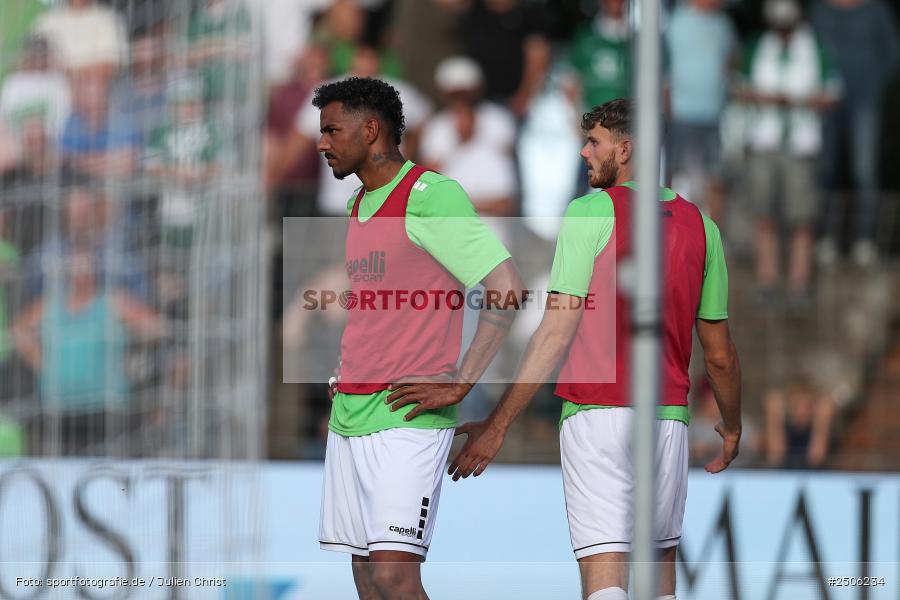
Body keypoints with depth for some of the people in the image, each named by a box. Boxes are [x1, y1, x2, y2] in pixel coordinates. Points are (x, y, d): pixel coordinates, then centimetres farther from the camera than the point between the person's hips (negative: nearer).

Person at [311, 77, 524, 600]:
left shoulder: (430, 196, -10)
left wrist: (458, 385, -17)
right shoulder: (360, 206, 18)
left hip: (406, 419, -9)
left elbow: (507, 289, -16)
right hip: (348, 418, 9)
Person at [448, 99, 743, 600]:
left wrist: (498, 425, -9)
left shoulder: (590, 212, -6)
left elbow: (556, 333, -12)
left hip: (594, 413, -5)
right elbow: (720, 355, 13)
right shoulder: (701, 226, 9)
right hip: (668, 416, 5)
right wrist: (733, 427, 31)